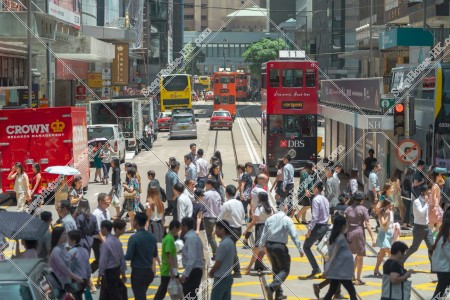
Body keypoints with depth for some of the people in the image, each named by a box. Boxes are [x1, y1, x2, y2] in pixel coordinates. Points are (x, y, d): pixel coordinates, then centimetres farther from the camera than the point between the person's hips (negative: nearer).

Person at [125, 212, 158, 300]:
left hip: (138, 272, -7)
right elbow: (155, 254, 12)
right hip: (149, 271, 7)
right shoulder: (152, 236, 3)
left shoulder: (134, 238, -17)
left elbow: (129, 256, -17)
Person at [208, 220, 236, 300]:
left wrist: (211, 273, 2)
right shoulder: (231, 242, 8)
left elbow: (218, 263, -18)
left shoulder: (224, 244, -21)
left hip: (221, 278, -9)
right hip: (228, 277, 9)